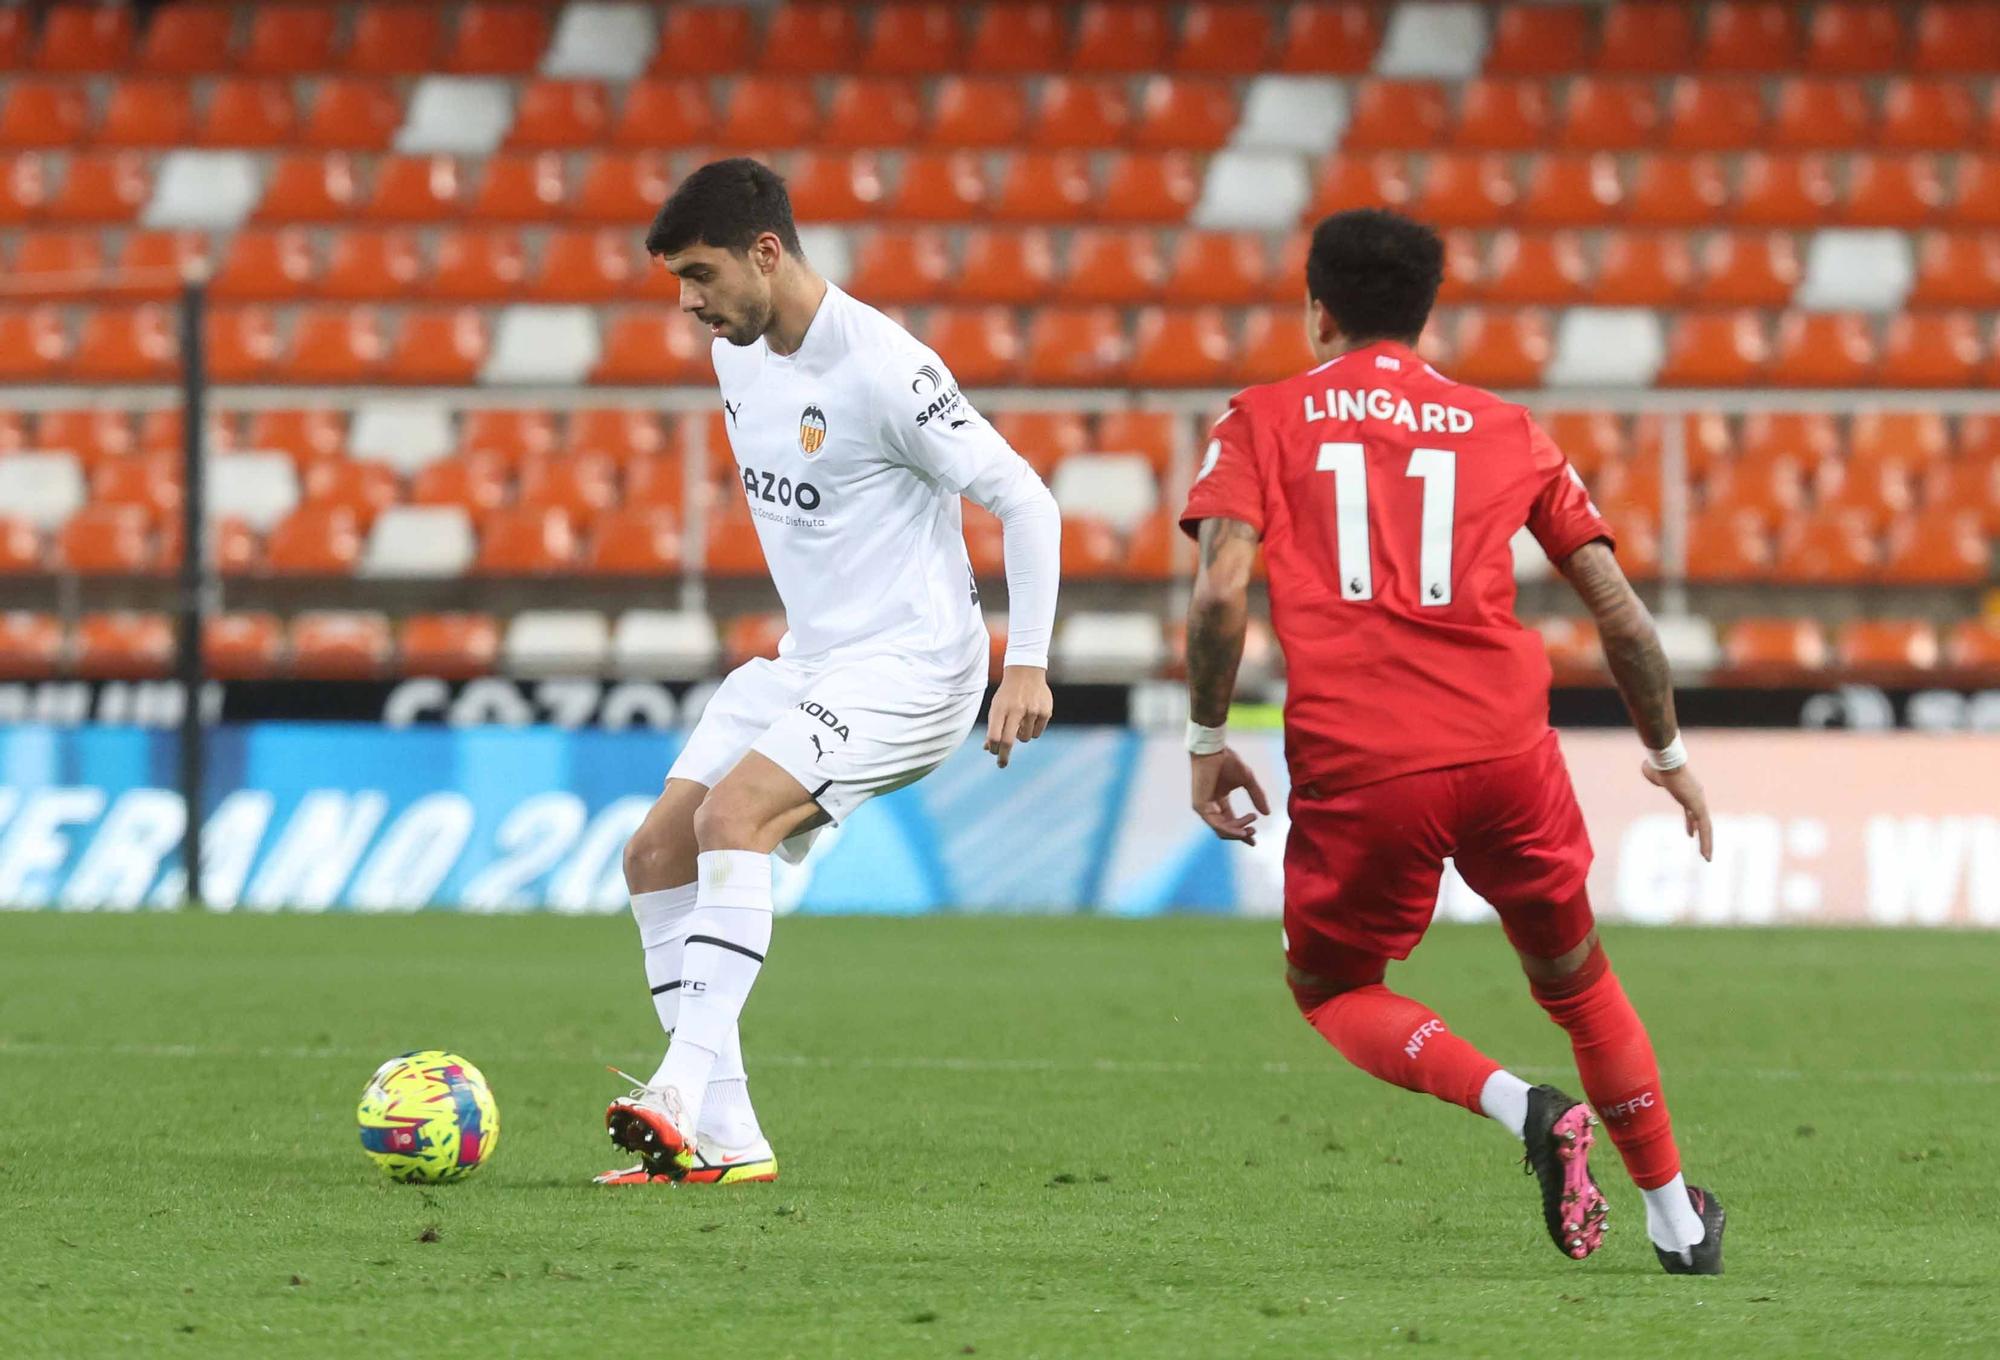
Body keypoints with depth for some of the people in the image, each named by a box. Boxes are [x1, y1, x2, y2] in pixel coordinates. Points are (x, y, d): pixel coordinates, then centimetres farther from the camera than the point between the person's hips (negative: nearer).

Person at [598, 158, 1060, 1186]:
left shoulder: (881, 369, -20)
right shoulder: (737, 356, 6)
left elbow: (1024, 501, -16)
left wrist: (1027, 665, -20)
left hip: (911, 665, -9)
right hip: (806, 661, 9)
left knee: (731, 816, -29)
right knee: (657, 852, -2)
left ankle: (687, 1084, -35)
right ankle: (723, 1138, -2)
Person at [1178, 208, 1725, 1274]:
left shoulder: (1264, 421, 10)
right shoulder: (1503, 430, 16)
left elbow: (1220, 593, -6)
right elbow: (1622, 615, 16)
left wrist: (1207, 741, 7)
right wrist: (1668, 755, 30)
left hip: (1356, 772, -2)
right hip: (1507, 749, 2)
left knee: (1330, 989, 19)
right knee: (1574, 978, 24)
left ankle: (1522, 1106, -6)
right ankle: (1677, 1219, 26)